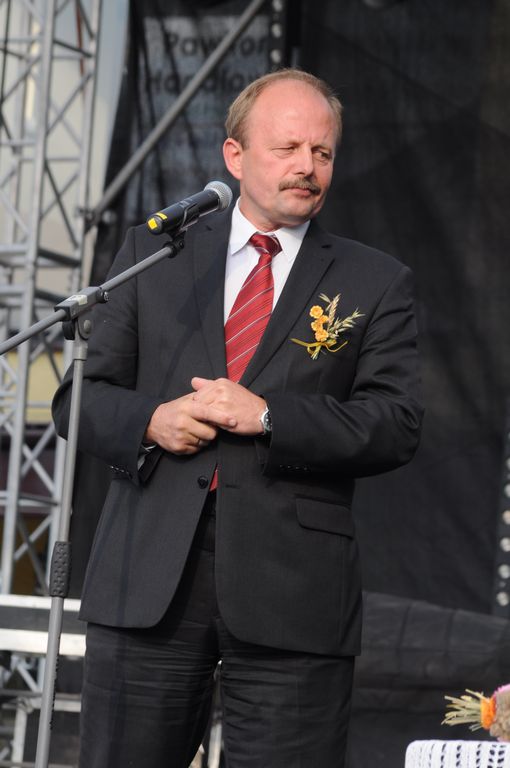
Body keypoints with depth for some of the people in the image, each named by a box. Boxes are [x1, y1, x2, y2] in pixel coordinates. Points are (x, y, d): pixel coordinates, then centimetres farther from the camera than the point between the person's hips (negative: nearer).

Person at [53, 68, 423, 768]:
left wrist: (267, 415, -13)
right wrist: (149, 420, -9)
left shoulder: (375, 284, 10)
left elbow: (397, 427, -1)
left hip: (291, 596, -1)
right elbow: (80, 396, 13)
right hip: (149, 585, 1)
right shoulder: (153, 254, 14)